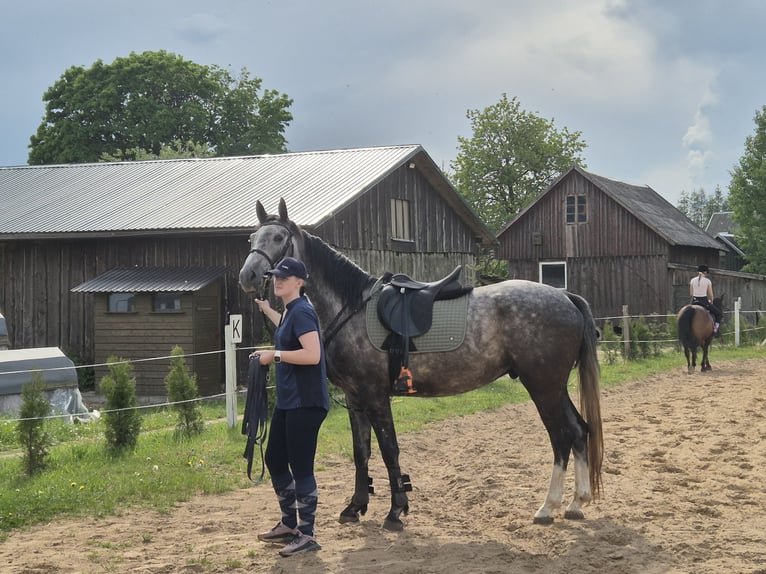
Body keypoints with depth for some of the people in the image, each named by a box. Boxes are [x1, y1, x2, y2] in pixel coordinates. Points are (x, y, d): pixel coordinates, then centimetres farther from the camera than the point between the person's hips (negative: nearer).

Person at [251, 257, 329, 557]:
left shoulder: (302, 311, -17)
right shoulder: (289, 311, 14)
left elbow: (312, 355, -27)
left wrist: (275, 355, -19)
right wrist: (267, 310, 39)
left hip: (306, 402, -11)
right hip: (287, 400, 11)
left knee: (300, 466, -5)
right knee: (274, 460, 17)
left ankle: (307, 535, 4)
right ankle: (289, 524, 31)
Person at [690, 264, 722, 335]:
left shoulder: (692, 280, 2)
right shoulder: (708, 281, -5)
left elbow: (691, 293, 7)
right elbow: (711, 295, -1)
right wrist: (711, 302, 17)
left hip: (694, 301, 3)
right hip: (704, 301, -3)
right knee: (718, 312, 15)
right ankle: (715, 329, 5)